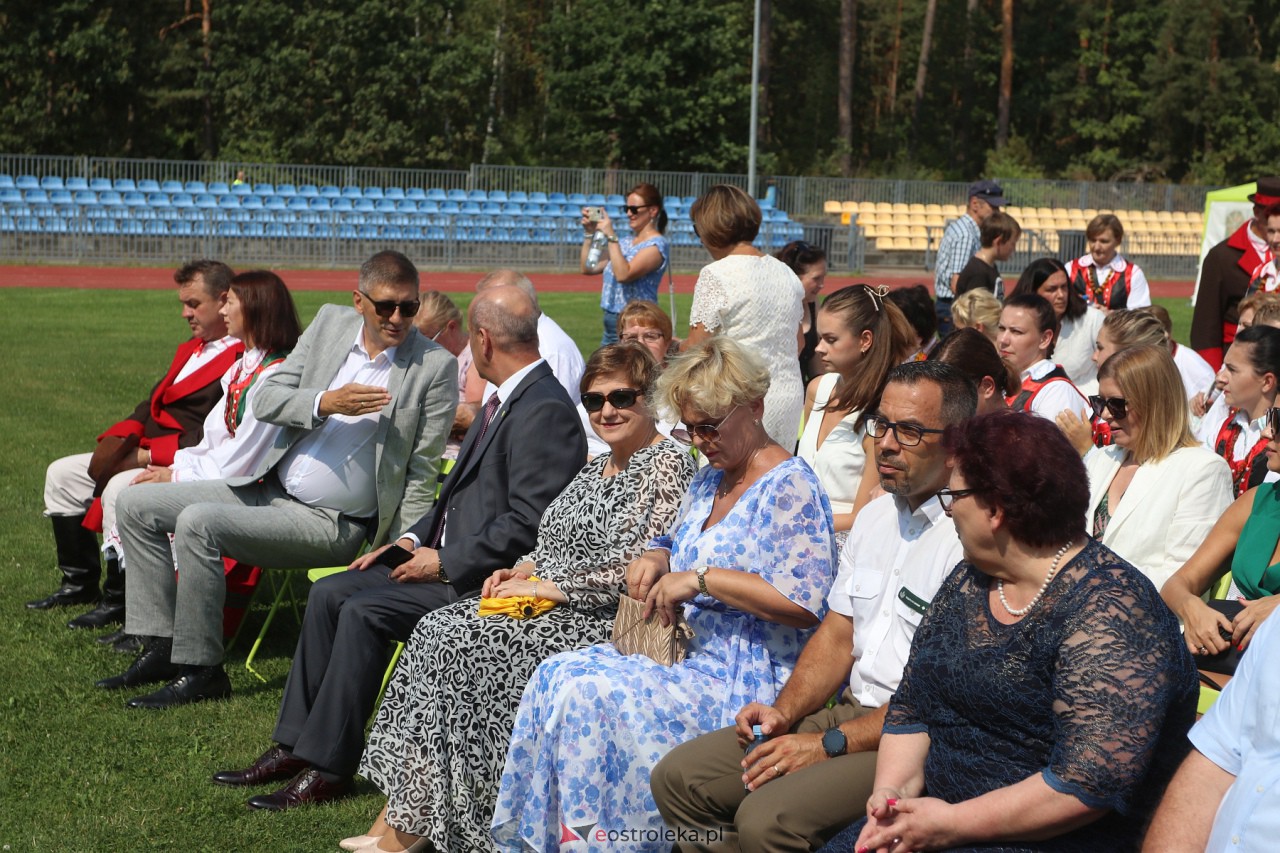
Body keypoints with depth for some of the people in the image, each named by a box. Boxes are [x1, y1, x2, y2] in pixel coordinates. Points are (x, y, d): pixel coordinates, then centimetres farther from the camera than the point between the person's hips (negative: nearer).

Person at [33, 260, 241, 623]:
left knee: (121, 488, -33)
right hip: (145, 451, 11)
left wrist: (147, 456, -21)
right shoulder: (190, 349, 20)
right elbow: (153, 403, 20)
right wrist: (117, 439, 0)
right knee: (61, 474, 10)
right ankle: (80, 583, 18)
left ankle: (119, 600, -17)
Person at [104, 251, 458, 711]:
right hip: (271, 489, 7)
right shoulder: (330, 323, 4)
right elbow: (266, 398, 0)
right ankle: (160, 647, 6)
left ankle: (200, 670, -15)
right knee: (137, 504, 4)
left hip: (333, 523, -7)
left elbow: (421, 474, -8)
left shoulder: (435, 367, -10)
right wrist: (324, 404, -19)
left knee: (198, 522, -26)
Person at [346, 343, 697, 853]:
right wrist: (519, 571, 5)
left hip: (604, 620, -9)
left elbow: (631, 562, -19)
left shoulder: (668, 465, -9)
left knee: (462, 644, -22)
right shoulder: (598, 465, 19)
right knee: (435, 630, -10)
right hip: (553, 607, 9)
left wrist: (544, 586, -15)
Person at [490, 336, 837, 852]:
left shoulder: (790, 488, -12)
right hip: (690, 659, 9)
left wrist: (699, 579, -20)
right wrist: (655, 560, 6)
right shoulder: (707, 481, 15)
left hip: (743, 680, -9)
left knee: (587, 693, -23)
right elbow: (673, 544, 32)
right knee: (557, 676, -10)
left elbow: (803, 605, -22)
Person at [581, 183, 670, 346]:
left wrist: (610, 236, -19)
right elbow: (588, 268, 14)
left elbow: (623, 274, -22)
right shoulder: (625, 242, 13)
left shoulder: (657, 245, -9)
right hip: (611, 323, 8)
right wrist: (589, 233, 6)